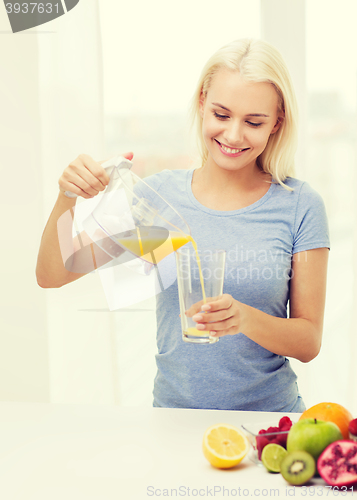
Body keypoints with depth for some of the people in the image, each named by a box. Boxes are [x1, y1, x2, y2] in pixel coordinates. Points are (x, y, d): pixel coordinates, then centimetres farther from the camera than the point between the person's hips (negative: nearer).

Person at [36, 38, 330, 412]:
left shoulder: (300, 206, -3)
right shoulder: (159, 194, 1)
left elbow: (309, 343, -2)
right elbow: (51, 276, 0)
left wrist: (245, 318, -20)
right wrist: (68, 197, -16)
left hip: (268, 418, 0)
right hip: (174, 419, 1)